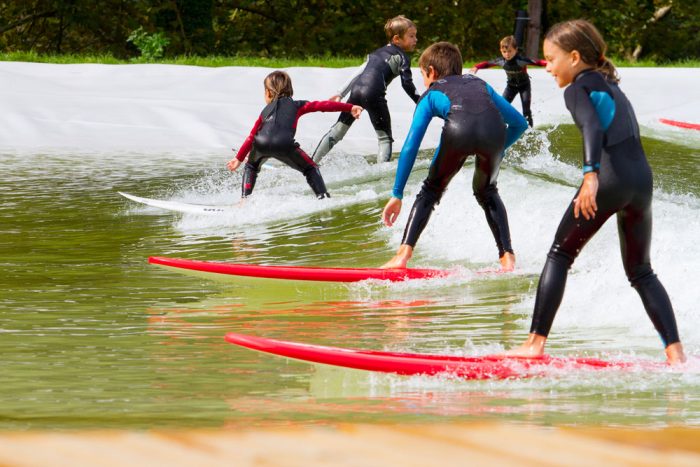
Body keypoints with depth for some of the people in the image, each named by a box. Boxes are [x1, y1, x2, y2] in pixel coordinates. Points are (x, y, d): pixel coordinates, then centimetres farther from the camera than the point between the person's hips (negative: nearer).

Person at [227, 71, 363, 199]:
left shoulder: (266, 110, 36)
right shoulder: (296, 105, 31)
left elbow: (252, 136, 39)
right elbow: (323, 105, 23)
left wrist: (239, 158, 48)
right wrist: (350, 108, 25)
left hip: (261, 143, 2)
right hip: (284, 144, -2)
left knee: (251, 167, 33)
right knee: (310, 169, 18)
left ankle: (244, 199, 17)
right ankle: (323, 198, 0)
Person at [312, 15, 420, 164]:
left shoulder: (377, 52, 29)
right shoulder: (401, 57, 7)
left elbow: (358, 73, 29)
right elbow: (407, 85, -2)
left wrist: (340, 94, 31)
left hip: (356, 90, 7)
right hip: (374, 94, -7)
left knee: (337, 131, 17)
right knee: (385, 138, 0)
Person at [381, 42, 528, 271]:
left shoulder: (431, 95, 33)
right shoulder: (479, 84, 42)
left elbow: (410, 148, 27)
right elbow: (519, 123, 42)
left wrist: (397, 195, 29)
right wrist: (498, 150, 53)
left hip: (458, 130, -2)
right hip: (494, 130, 2)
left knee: (430, 191, 20)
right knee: (486, 192, 29)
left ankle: (403, 254, 5)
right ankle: (507, 256, 15)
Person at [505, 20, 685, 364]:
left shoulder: (577, 89, 0)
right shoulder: (609, 84, 25)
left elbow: (593, 128, -18)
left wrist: (590, 174, -31)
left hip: (609, 178, -7)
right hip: (642, 178, 7)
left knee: (559, 255, 4)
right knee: (640, 271, 16)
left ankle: (535, 343, -2)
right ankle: (675, 352, 4)